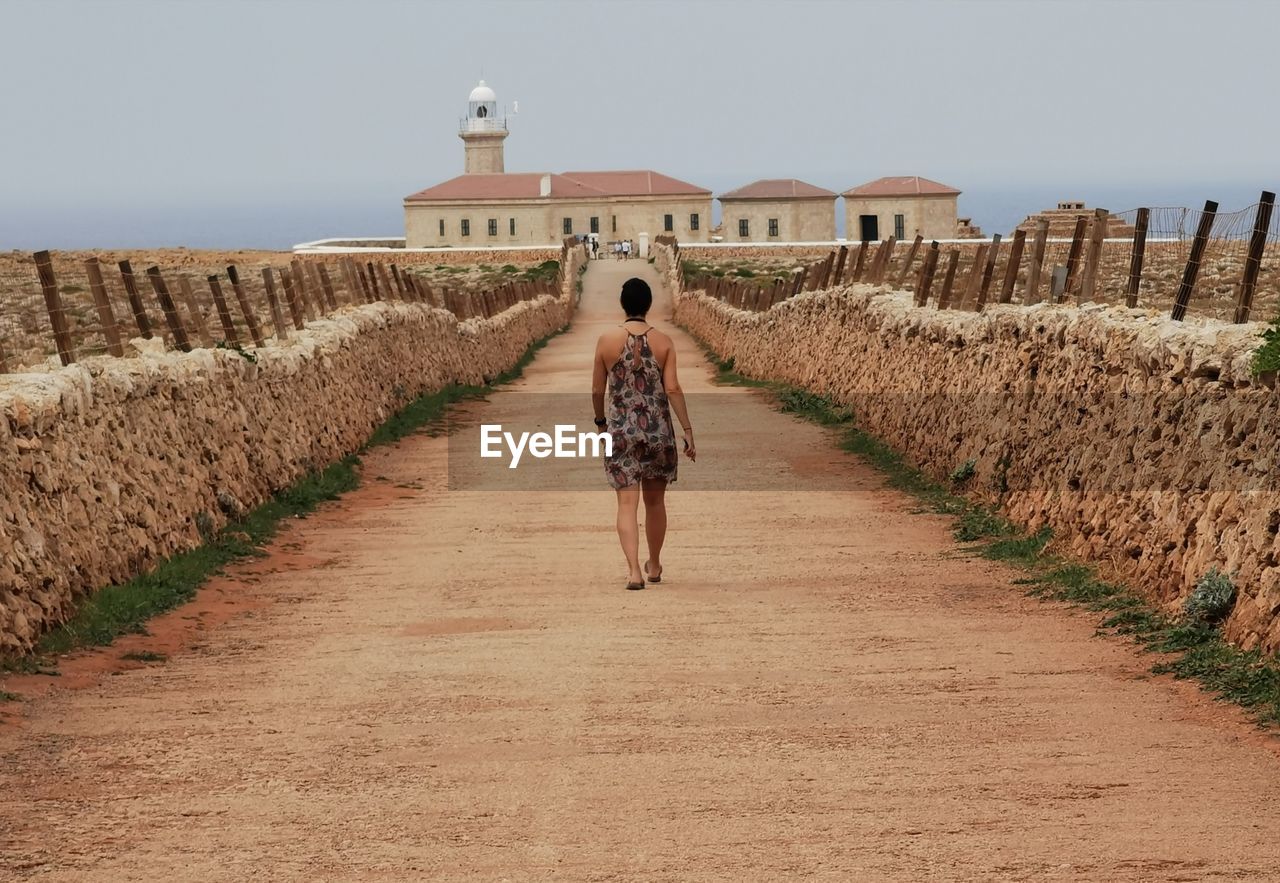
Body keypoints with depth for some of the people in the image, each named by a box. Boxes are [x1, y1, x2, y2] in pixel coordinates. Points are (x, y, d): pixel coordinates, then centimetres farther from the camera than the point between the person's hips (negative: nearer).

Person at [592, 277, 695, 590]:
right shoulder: (663, 342, -3)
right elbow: (673, 389, -7)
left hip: (621, 430, -1)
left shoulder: (607, 341, -3)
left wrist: (600, 420, 20)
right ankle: (654, 566, 30)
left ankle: (634, 570, -17)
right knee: (655, 500, 16)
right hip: (658, 430, 1)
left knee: (627, 502, -2)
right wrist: (688, 431, -3)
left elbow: (597, 390, 3)